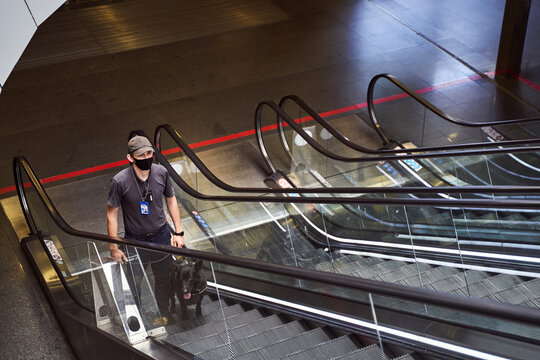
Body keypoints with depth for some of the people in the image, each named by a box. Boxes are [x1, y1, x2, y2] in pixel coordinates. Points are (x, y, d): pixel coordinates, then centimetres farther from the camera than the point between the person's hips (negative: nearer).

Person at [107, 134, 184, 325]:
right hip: (135, 241, -3)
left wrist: (178, 231, 4)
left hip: (161, 236, 3)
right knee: (134, 283, 10)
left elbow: (171, 200, 4)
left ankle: (163, 313, 43)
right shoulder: (120, 181, -22)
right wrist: (114, 247, -10)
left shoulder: (161, 172, -11)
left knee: (164, 278, 18)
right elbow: (112, 213, -12)